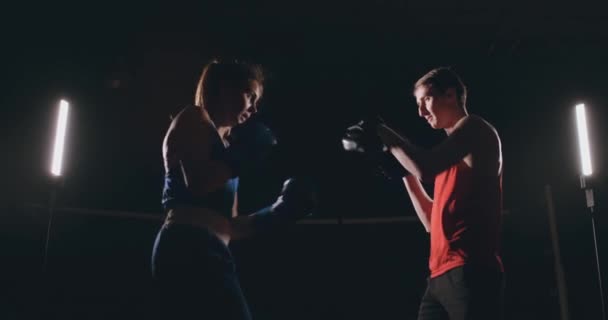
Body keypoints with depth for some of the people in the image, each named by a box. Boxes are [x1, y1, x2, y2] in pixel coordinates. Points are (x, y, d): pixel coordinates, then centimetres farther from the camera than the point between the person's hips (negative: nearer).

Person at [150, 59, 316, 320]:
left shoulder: (224, 142, 30)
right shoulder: (194, 119, 7)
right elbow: (197, 182, -12)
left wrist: (278, 211, 19)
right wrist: (242, 158, 0)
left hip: (199, 252, 9)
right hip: (191, 249, -9)